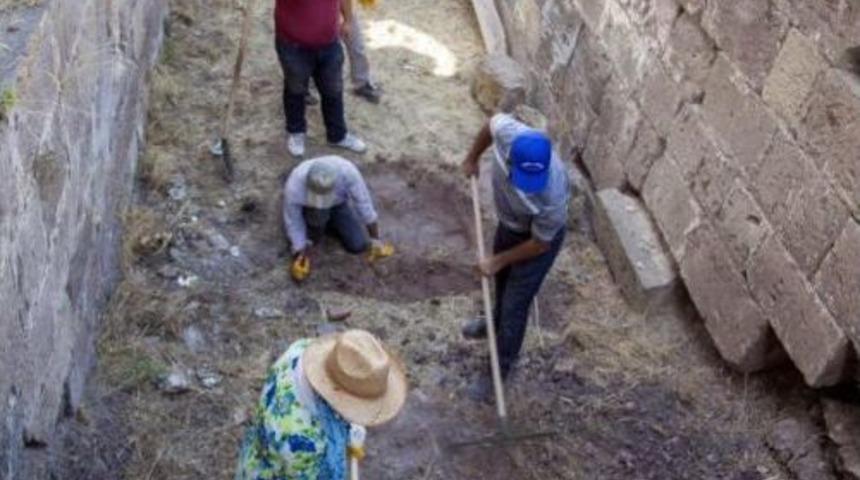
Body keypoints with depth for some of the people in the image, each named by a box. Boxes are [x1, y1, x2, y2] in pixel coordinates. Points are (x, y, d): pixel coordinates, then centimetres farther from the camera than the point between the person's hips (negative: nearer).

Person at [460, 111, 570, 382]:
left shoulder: (552, 197, -44)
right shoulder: (508, 132, -36)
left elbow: (539, 244, -25)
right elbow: (492, 123, -8)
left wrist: (497, 261, -14)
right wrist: (472, 159, 8)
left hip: (539, 238, -6)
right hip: (509, 223, 6)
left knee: (516, 303, 9)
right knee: (502, 279, 30)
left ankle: (502, 365, 33)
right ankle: (497, 322, 60)